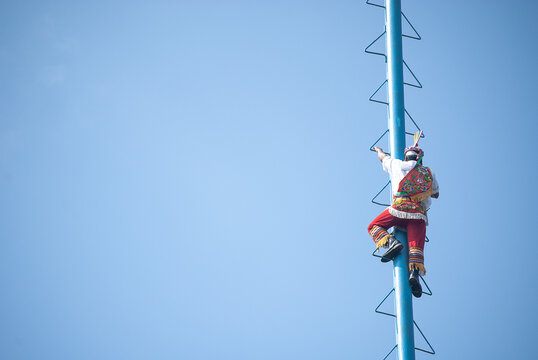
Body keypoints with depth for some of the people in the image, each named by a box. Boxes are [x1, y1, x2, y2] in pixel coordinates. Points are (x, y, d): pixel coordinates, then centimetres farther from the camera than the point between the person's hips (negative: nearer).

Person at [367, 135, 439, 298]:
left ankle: (391, 242, -15)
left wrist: (378, 149, 60)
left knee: (374, 227, 12)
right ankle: (414, 272, -32)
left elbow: (383, 157, 38)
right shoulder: (429, 173, 24)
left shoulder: (399, 165, 17)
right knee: (416, 247, -6)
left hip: (399, 208, -2)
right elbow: (436, 194, 40)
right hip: (419, 214, 3)